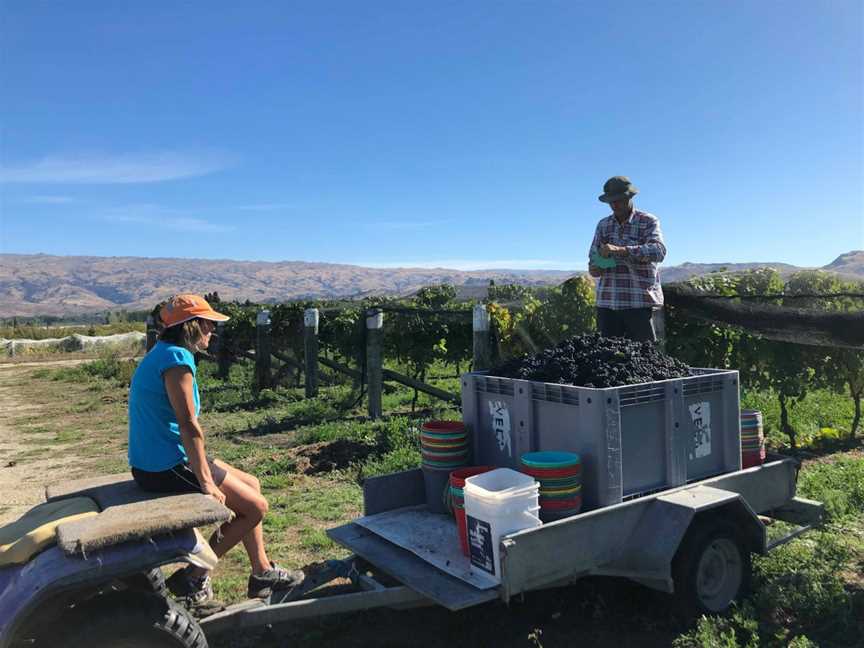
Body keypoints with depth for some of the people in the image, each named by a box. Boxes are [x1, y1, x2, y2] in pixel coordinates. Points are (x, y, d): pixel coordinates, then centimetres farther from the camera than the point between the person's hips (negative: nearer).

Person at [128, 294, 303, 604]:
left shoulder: (162, 353, 13)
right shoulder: (177, 358, -19)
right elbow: (188, 425, -24)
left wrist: (206, 469, 16)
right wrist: (206, 482, -20)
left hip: (156, 461, 10)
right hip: (169, 468, -10)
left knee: (251, 485, 17)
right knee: (255, 507, -2)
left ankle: (262, 572, 23)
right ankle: (193, 576, 6)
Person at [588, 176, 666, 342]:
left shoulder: (648, 221, 0)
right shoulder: (603, 225, 14)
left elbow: (659, 251, -17)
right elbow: (593, 256, 14)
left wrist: (620, 250, -30)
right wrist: (593, 268, -11)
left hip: (639, 302, -4)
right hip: (607, 302, 4)